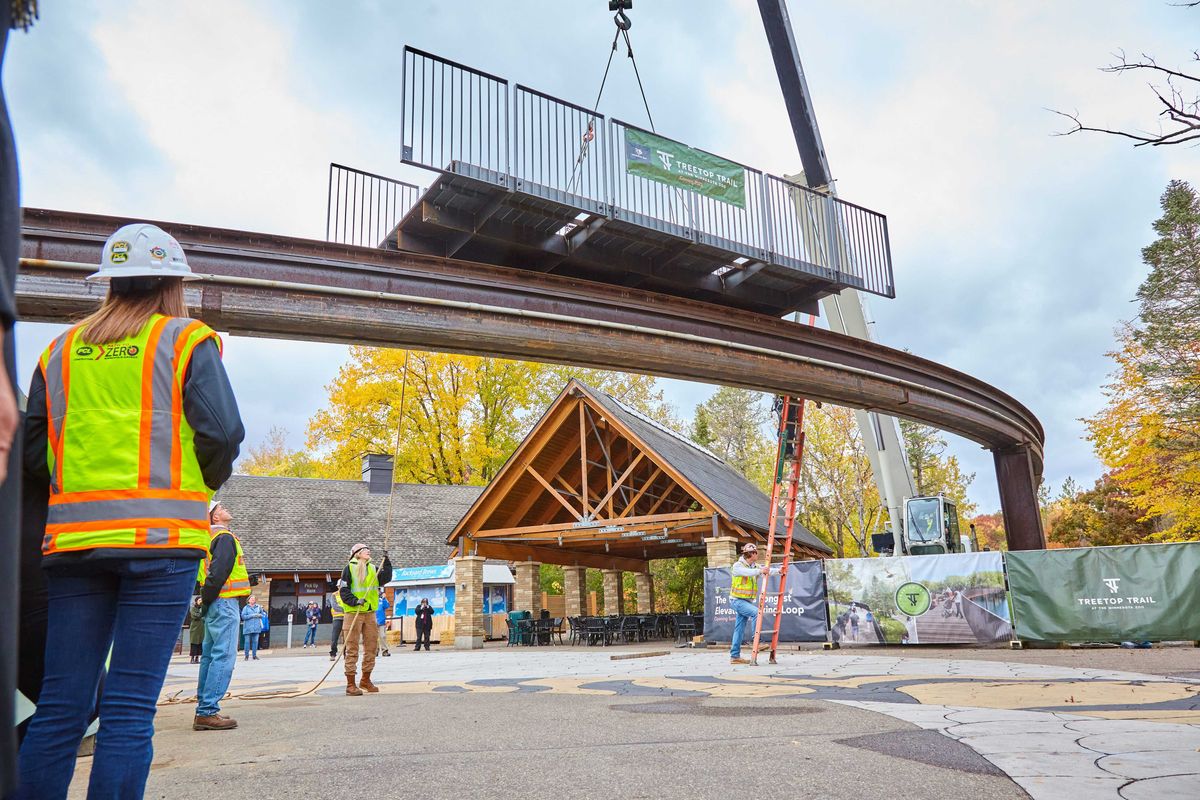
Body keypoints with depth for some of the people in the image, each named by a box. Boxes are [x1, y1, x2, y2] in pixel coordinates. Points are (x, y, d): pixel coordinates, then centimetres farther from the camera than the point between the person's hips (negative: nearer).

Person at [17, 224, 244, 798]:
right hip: (160, 535, -5)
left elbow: (32, 448, 14)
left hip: (72, 536, 5)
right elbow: (222, 433, -7)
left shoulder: (61, 349, 17)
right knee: (130, 707, -3)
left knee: (59, 707, 9)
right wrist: (204, 486, 10)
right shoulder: (187, 341, 2)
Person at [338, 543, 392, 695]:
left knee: (371, 647, 10)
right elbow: (344, 590, -8)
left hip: (370, 613, 6)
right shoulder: (349, 568, -4)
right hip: (353, 613, -6)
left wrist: (386, 562, -9)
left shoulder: (373, 568, 13)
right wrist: (355, 601, -23)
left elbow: (386, 578, -1)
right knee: (352, 648, -4)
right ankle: (351, 684, 1)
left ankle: (366, 680, 24)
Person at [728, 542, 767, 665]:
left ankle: (735, 656, 10)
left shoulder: (755, 566, 8)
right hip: (737, 600, -7)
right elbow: (747, 572, -31)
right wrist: (759, 571, -46)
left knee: (740, 629, 7)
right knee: (756, 612, -26)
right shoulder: (737, 566, -11)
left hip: (747, 601, 7)